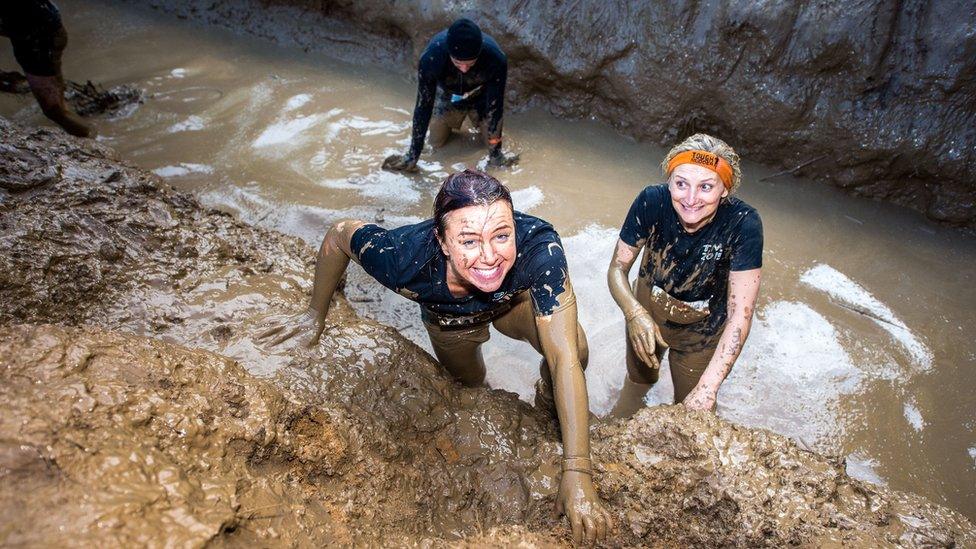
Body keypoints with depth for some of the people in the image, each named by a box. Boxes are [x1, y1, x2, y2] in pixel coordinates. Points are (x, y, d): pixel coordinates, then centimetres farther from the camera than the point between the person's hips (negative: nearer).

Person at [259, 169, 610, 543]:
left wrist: (577, 473, -47)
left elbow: (566, 359, -45)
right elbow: (339, 236, -23)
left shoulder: (540, 247, -47)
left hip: (515, 301, -1)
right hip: (447, 318, 1)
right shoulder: (405, 258, -44)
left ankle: (547, 400, 11)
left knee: (575, 348, -24)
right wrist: (316, 314, -11)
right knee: (469, 385, 24)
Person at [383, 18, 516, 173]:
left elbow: (495, 106, -30)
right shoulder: (431, 58, -41)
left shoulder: (496, 59, -41)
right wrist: (412, 157, -28)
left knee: (492, 141, 2)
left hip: (481, 95, 0)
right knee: (436, 143, 8)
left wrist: (495, 154, -29)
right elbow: (423, 106, -31)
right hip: (447, 95, 1)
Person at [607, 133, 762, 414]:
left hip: (702, 331, -1)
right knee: (638, 379, 29)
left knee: (691, 411, 20)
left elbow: (740, 315, -33)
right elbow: (617, 269, -19)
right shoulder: (651, 202, -28)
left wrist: (708, 387, -43)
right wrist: (634, 313, -40)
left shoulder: (743, 224, -32)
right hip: (646, 313, 2)